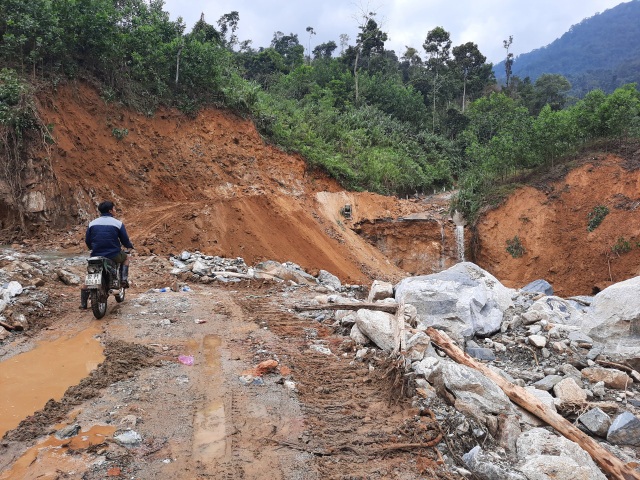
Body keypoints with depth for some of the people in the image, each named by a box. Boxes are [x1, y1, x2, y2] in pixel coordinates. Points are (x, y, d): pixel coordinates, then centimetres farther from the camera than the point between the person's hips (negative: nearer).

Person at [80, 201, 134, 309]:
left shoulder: (92, 223, 6)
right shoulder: (118, 223, -4)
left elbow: (87, 241, 12)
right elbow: (125, 241, 0)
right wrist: (130, 245, 23)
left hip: (96, 255, 3)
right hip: (114, 255, -3)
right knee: (126, 257, 30)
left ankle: (83, 303, 18)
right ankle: (124, 279, 14)